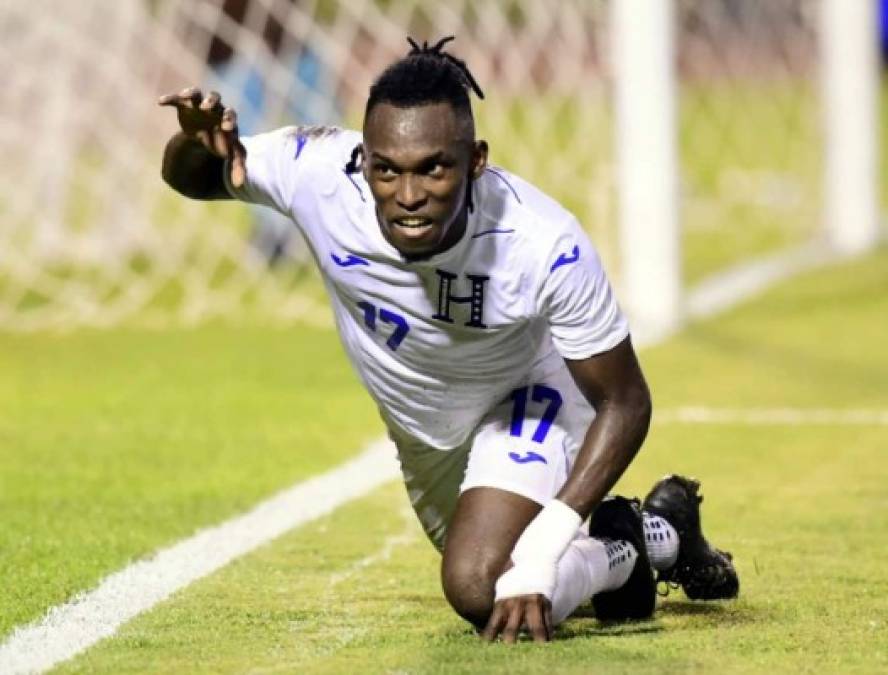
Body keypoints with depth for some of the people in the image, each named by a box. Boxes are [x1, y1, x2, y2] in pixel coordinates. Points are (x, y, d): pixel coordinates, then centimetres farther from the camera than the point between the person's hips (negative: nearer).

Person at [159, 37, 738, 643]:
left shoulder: (545, 245, -38)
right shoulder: (316, 173, -34)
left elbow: (624, 403, -26)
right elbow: (192, 179, -12)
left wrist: (539, 553, -35)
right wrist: (197, 142, -38)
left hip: (528, 399, -4)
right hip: (423, 433, 5)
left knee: (480, 589, -27)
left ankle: (620, 551, 4)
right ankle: (658, 535, 48)